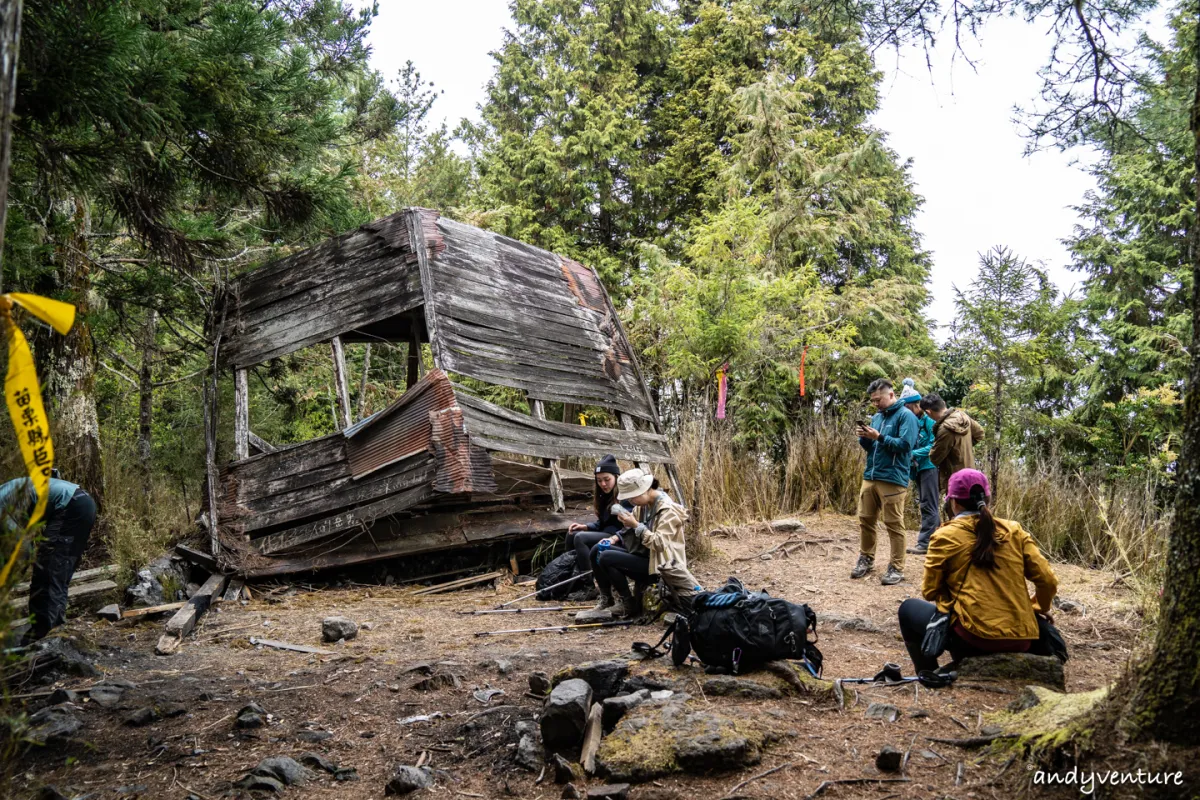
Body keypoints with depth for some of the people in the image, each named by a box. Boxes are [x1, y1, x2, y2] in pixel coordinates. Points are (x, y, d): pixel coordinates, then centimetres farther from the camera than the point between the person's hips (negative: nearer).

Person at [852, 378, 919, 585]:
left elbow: (905, 444, -15)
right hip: (870, 477, 7)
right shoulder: (876, 417, 17)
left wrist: (879, 437, -18)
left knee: (894, 524, -2)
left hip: (893, 479, -7)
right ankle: (866, 559, 25)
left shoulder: (905, 416, -6)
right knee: (865, 520, 11)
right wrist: (864, 438, 0)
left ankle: (897, 568, 5)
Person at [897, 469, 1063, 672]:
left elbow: (930, 591, 4)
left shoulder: (945, 536, 0)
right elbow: (1048, 581, 7)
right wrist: (1038, 609, 25)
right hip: (1020, 640, 5)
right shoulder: (1014, 531, 9)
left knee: (910, 609, 19)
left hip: (974, 638, -5)